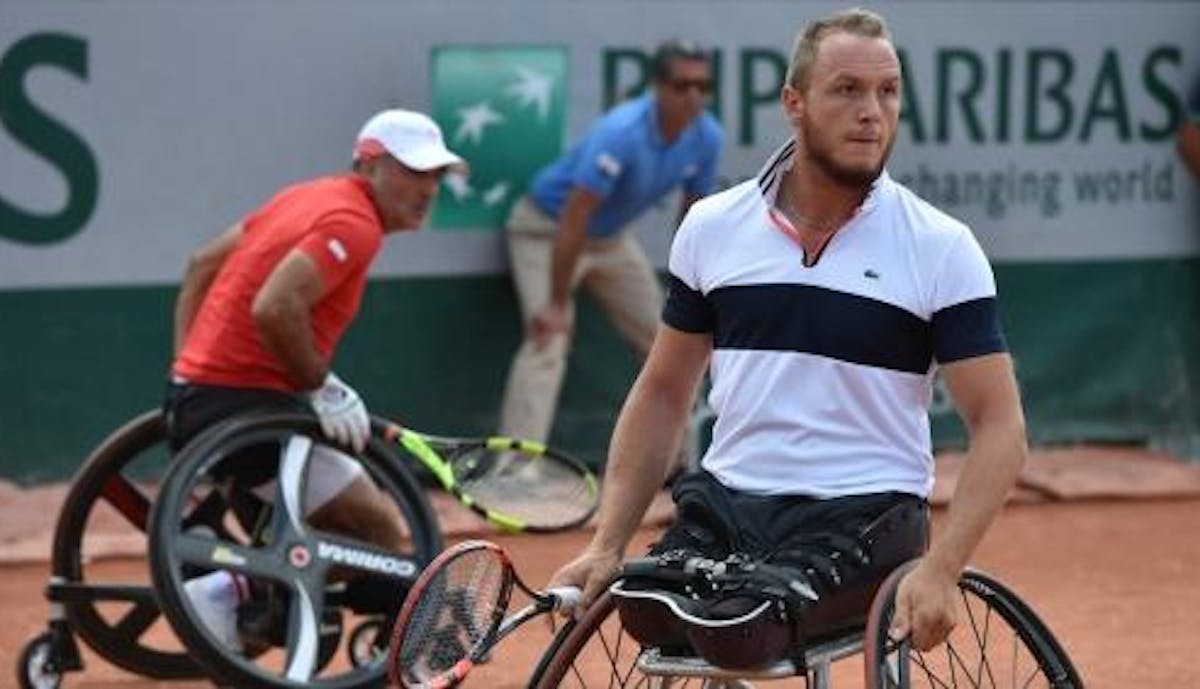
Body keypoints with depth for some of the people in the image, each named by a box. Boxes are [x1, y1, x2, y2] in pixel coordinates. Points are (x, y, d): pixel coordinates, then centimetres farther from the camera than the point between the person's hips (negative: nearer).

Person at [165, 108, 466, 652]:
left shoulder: (312, 197, 15)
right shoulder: (354, 224, -14)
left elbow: (202, 264, 21)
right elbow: (274, 308, -28)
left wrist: (186, 363, 19)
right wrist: (321, 386, -15)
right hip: (238, 403, -10)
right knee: (377, 531, -11)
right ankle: (228, 588, -17)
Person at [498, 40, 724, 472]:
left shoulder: (706, 138, -12)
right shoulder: (621, 133, -34)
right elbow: (574, 220, -33)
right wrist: (557, 303, -30)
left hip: (610, 237, 8)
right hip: (547, 229, -8)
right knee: (549, 342, -23)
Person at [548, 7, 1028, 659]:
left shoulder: (941, 249, -1)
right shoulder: (712, 227, 8)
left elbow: (999, 427, -3)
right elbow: (662, 392, 17)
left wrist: (939, 570, -17)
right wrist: (606, 546, 8)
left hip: (862, 514, -3)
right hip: (723, 505, 3)